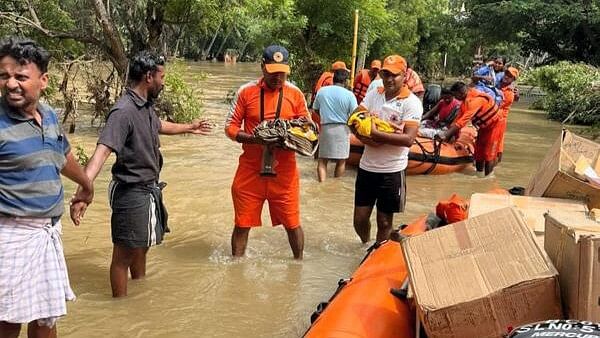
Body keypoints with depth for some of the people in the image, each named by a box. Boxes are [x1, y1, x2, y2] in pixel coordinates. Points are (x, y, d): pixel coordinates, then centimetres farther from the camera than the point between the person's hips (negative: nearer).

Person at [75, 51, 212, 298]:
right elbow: (102, 151, -36)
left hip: (150, 189, 10)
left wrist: (189, 128, 45)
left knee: (142, 246, 25)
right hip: (132, 192, -10)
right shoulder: (124, 111, -25)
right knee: (125, 253, 2)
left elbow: (158, 125, 29)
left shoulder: (146, 106, 6)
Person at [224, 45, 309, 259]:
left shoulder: (295, 95, 1)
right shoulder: (246, 92, -2)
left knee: (292, 223, 9)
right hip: (250, 169, 0)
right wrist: (254, 139, -18)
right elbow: (231, 126, 0)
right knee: (242, 223, 7)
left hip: (284, 170, 0)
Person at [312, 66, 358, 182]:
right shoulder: (349, 94, -7)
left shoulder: (322, 91, 1)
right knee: (341, 161, 12)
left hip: (325, 128, 2)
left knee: (322, 159, 7)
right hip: (342, 129, -1)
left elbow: (315, 109, 11)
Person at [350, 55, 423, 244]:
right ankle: (366, 246, 41)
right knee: (359, 219, 13)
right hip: (367, 166, 4)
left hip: (392, 171, -4)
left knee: (384, 222, 10)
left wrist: (376, 134, -24)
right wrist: (366, 138, -20)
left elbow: (408, 139, -21)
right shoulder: (373, 94, 5)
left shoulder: (411, 103, -11)